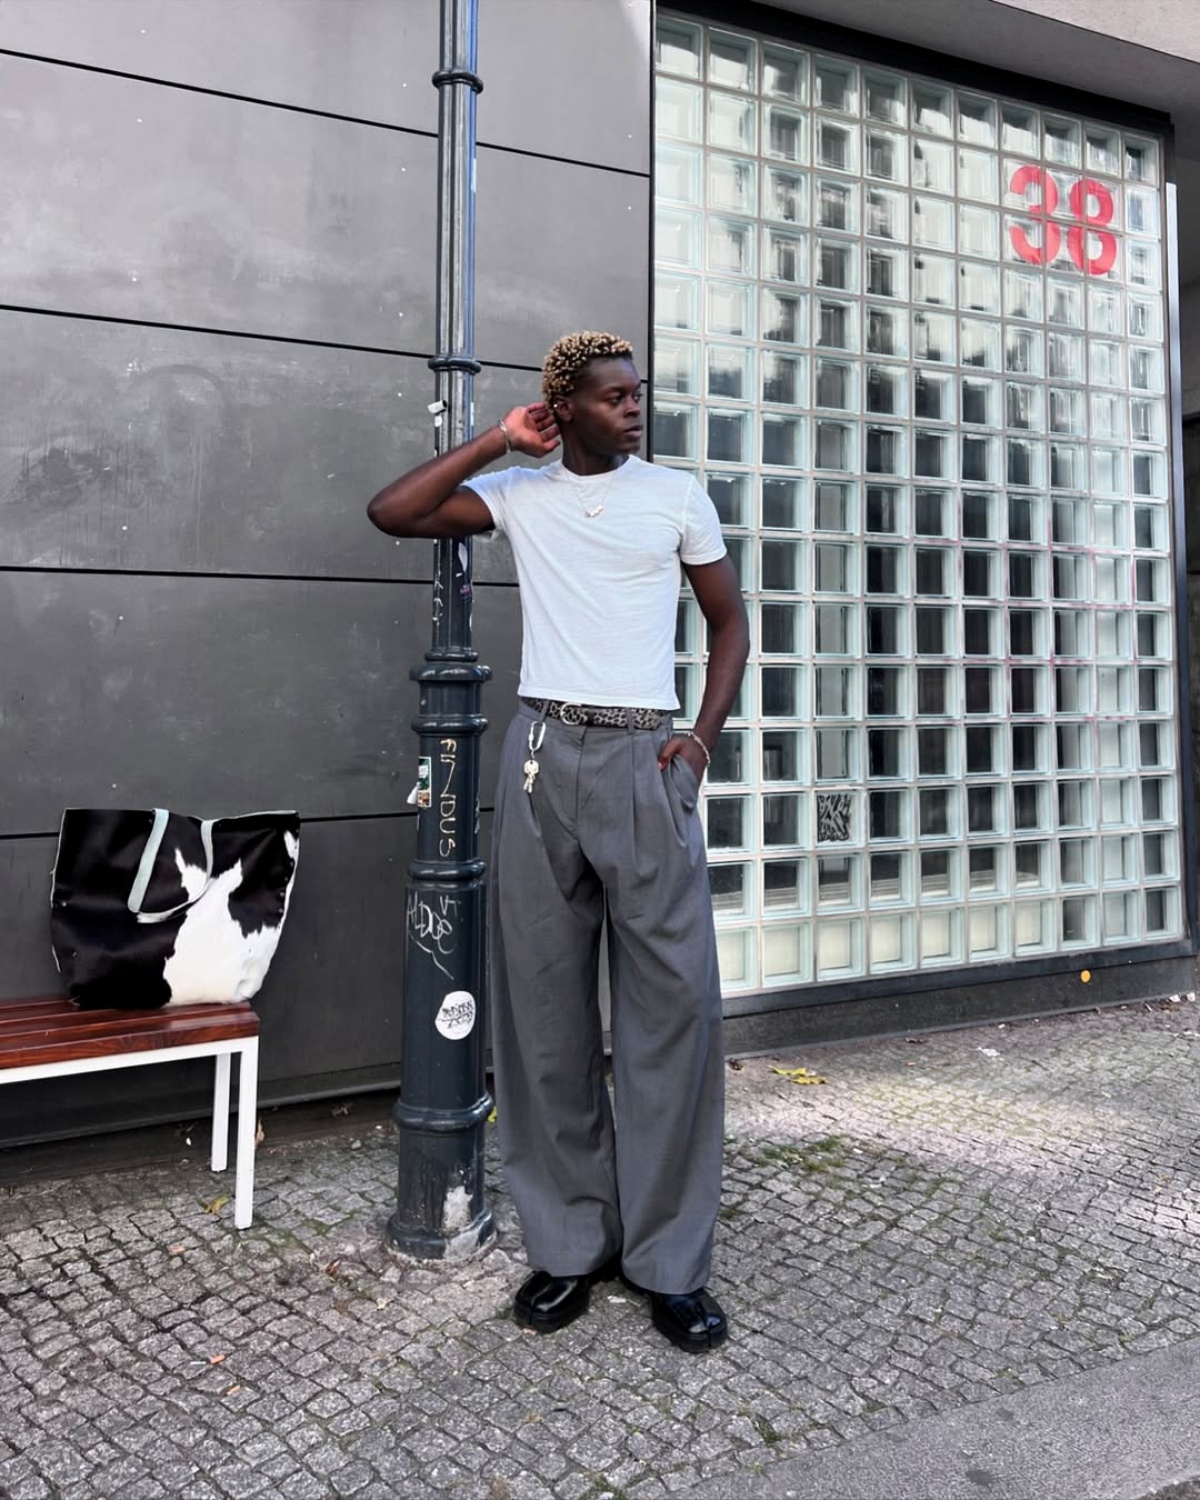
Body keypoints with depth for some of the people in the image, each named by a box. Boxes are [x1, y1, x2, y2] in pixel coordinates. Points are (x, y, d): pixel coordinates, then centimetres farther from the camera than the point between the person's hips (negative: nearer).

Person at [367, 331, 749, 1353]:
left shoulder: (678, 496, 10)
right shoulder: (519, 494, 12)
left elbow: (730, 621, 13)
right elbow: (392, 513, 2)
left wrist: (704, 736, 0)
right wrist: (499, 442, 4)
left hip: (645, 758, -1)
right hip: (544, 752, 1)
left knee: (672, 1005, -5)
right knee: (544, 1008, 4)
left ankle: (669, 1261, 9)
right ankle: (570, 1243, 18)